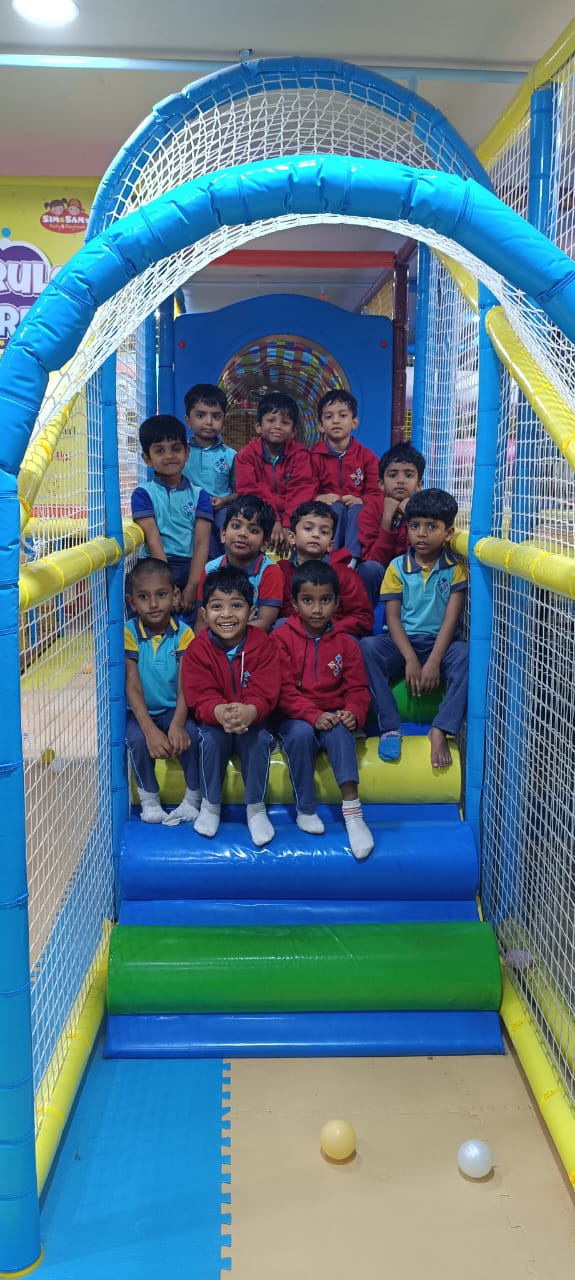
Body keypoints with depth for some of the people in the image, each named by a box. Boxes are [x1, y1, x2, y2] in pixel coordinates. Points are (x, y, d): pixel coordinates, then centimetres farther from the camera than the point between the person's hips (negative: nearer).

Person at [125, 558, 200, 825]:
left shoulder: (183, 633, -8)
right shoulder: (129, 633, -10)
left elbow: (185, 686, -14)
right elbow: (132, 686, -14)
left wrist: (177, 724, -31)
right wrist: (150, 730, -27)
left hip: (174, 709, 0)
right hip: (141, 712, 0)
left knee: (190, 734, -28)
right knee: (137, 738, -29)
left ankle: (193, 799, -6)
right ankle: (149, 800, -6)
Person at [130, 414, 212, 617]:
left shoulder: (199, 495, 12)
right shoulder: (143, 494, 7)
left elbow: (201, 543, 0)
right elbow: (153, 542, -5)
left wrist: (192, 588, -15)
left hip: (193, 569, 1)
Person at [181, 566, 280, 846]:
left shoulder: (263, 646, -11)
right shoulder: (198, 649, -9)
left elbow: (264, 694, -18)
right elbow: (200, 697, -16)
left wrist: (249, 712, -42)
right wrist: (220, 712, -41)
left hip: (252, 719, 0)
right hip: (213, 719, 1)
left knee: (259, 739, -30)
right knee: (212, 738, -30)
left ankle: (256, 807, -8)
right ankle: (210, 804, -6)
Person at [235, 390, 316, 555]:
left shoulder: (300, 454, 0)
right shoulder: (247, 454, -1)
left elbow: (301, 492, -13)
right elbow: (249, 492, -13)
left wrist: (288, 525, -31)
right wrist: (273, 521, -29)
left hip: (291, 515, 0)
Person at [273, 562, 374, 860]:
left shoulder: (346, 643, 6)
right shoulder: (281, 639, -2)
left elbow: (358, 688, 5)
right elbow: (283, 690, -9)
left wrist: (353, 713, -18)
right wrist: (313, 715, -22)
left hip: (333, 717, 1)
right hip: (295, 717, -1)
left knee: (340, 732, -32)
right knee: (301, 733, -34)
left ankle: (352, 810, -36)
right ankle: (305, 810, -18)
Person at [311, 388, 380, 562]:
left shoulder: (366, 456, 11)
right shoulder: (315, 456, 9)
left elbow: (376, 494, 2)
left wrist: (360, 500, -20)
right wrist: (319, 499, -25)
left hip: (356, 508, 1)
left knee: (357, 510, -33)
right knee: (335, 508, -33)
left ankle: (353, 559, -46)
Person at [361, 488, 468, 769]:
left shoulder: (455, 568, 2)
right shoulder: (397, 567, 4)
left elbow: (451, 618, -7)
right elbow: (392, 617, -3)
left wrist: (433, 662, -20)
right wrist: (411, 659, -18)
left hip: (439, 643, -1)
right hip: (402, 642, 1)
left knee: (466, 655, -34)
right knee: (367, 648, -30)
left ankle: (440, 730, -29)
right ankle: (390, 727, -25)